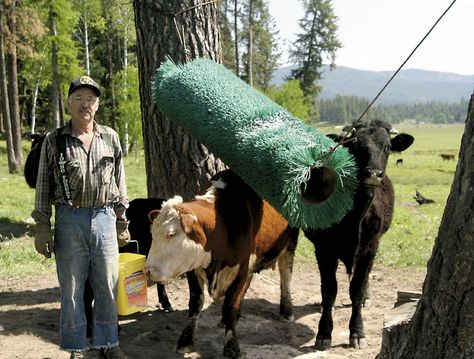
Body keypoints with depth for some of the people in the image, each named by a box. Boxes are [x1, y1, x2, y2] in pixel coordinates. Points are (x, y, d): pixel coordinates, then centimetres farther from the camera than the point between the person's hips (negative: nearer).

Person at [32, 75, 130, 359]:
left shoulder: (110, 137, 8)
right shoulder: (54, 141, 2)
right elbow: (44, 186, 4)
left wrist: (122, 222, 12)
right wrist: (42, 227, -1)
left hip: (104, 218, 2)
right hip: (69, 220, -1)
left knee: (108, 287, 7)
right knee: (72, 289, 5)